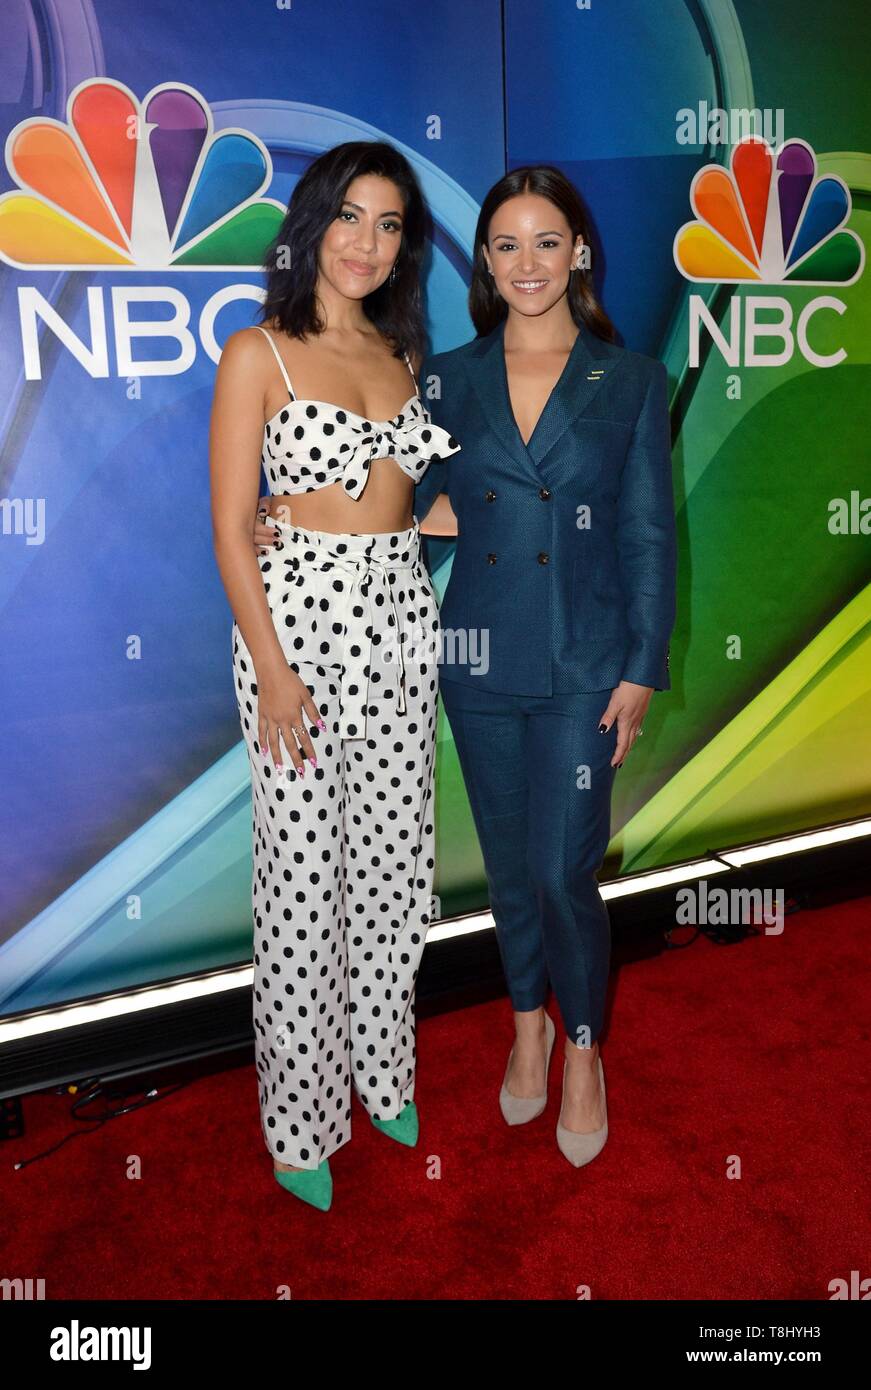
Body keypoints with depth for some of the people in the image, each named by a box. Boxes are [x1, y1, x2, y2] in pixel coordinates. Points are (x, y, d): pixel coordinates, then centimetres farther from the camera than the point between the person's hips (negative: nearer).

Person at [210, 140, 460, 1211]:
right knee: (304, 880, 3)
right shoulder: (258, 353, -5)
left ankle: (380, 1070, 35)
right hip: (299, 620, -5)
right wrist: (273, 672, -15)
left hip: (401, 619, 6)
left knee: (395, 863, 13)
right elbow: (231, 528, -10)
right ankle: (301, 1119, 23)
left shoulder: (398, 351, 13)